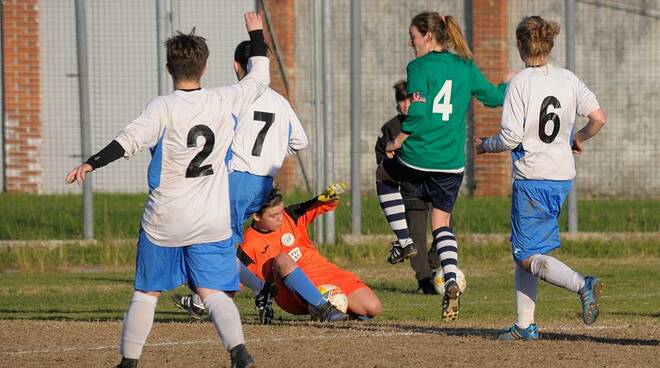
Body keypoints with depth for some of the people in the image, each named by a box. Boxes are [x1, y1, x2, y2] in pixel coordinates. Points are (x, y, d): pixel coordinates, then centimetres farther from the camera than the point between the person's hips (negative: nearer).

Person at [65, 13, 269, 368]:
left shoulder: (163, 108, -11)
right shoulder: (224, 101, -1)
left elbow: (130, 140, -26)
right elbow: (259, 78, 17)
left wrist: (91, 164, -31)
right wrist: (257, 35, 30)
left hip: (164, 222, -2)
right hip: (212, 223, 2)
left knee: (146, 291, 12)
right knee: (214, 293, -1)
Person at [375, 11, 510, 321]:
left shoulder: (419, 67, -9)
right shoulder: (466, 68, 7)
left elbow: (418, 112, -18)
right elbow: (494, 97, 18)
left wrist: (397, 141, -5)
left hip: (418, 156, -4)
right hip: (452, 163, 4)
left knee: (384, 174, 30)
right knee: (442, 223, 14)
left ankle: (403, 240, 23)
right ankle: (451, 281, -9)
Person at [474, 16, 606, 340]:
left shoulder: (520, 83, -13)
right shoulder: (567, 79, 3)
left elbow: (511, 138, -16)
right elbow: (599, 118, -1)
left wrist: (485, 145, 4)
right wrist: (578, 139, 20)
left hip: (532, 179, -7)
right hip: (562, 177, 7)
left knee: (528, 256, -1)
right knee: (524, 250, 17)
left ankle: (582, 285, -24)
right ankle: (525, 325, 15)